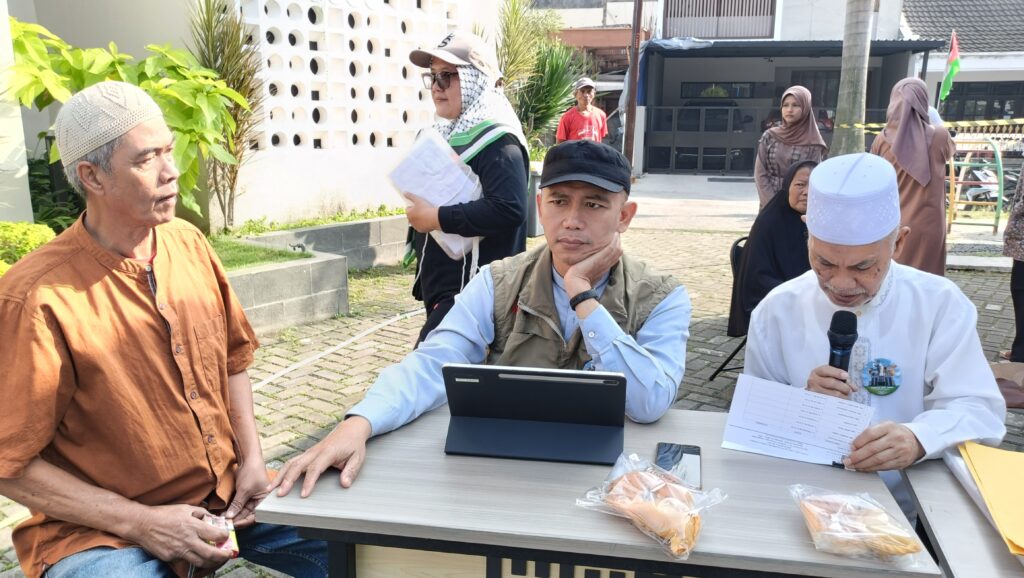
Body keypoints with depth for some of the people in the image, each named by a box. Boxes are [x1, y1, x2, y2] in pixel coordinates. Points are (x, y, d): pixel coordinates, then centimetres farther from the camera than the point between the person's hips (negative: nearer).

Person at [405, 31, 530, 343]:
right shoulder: (450, 134, 14)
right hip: (440, 288, 10)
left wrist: (436, 217, -22)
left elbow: (509, 209, -29)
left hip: (474, 292, -10)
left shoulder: (497, 141, -15)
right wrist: (419, 210, 5)